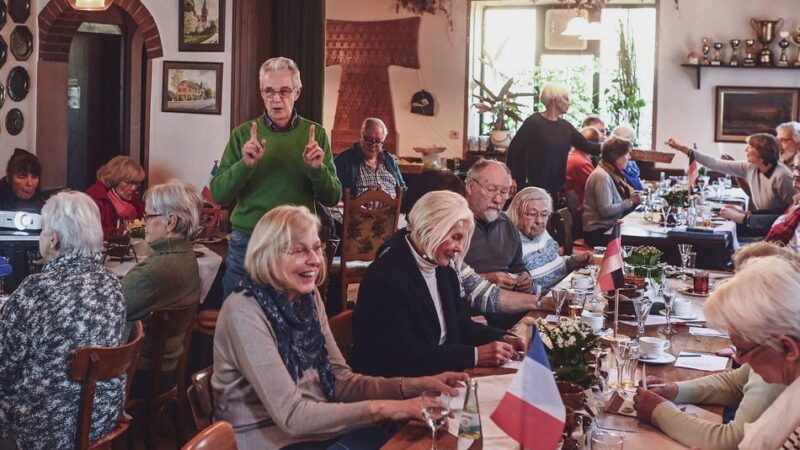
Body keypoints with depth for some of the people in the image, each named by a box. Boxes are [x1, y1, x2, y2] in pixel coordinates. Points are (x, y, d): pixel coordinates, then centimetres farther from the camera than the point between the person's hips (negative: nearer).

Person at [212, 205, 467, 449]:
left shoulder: (309, 298, 4)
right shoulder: (244, 313, -20)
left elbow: (341, 381, 5)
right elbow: (291, 415, -23)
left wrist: (415, 385, -9)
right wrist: (383, 408, -25)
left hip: (316, 428, 7)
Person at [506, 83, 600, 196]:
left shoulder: (565, 126, 11)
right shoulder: (533, 122, -9)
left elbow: (586, 145, 12)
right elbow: (514, 149, -9)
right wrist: (512, 178, -12)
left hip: (556, 187, 7)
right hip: (532, 186, -7)